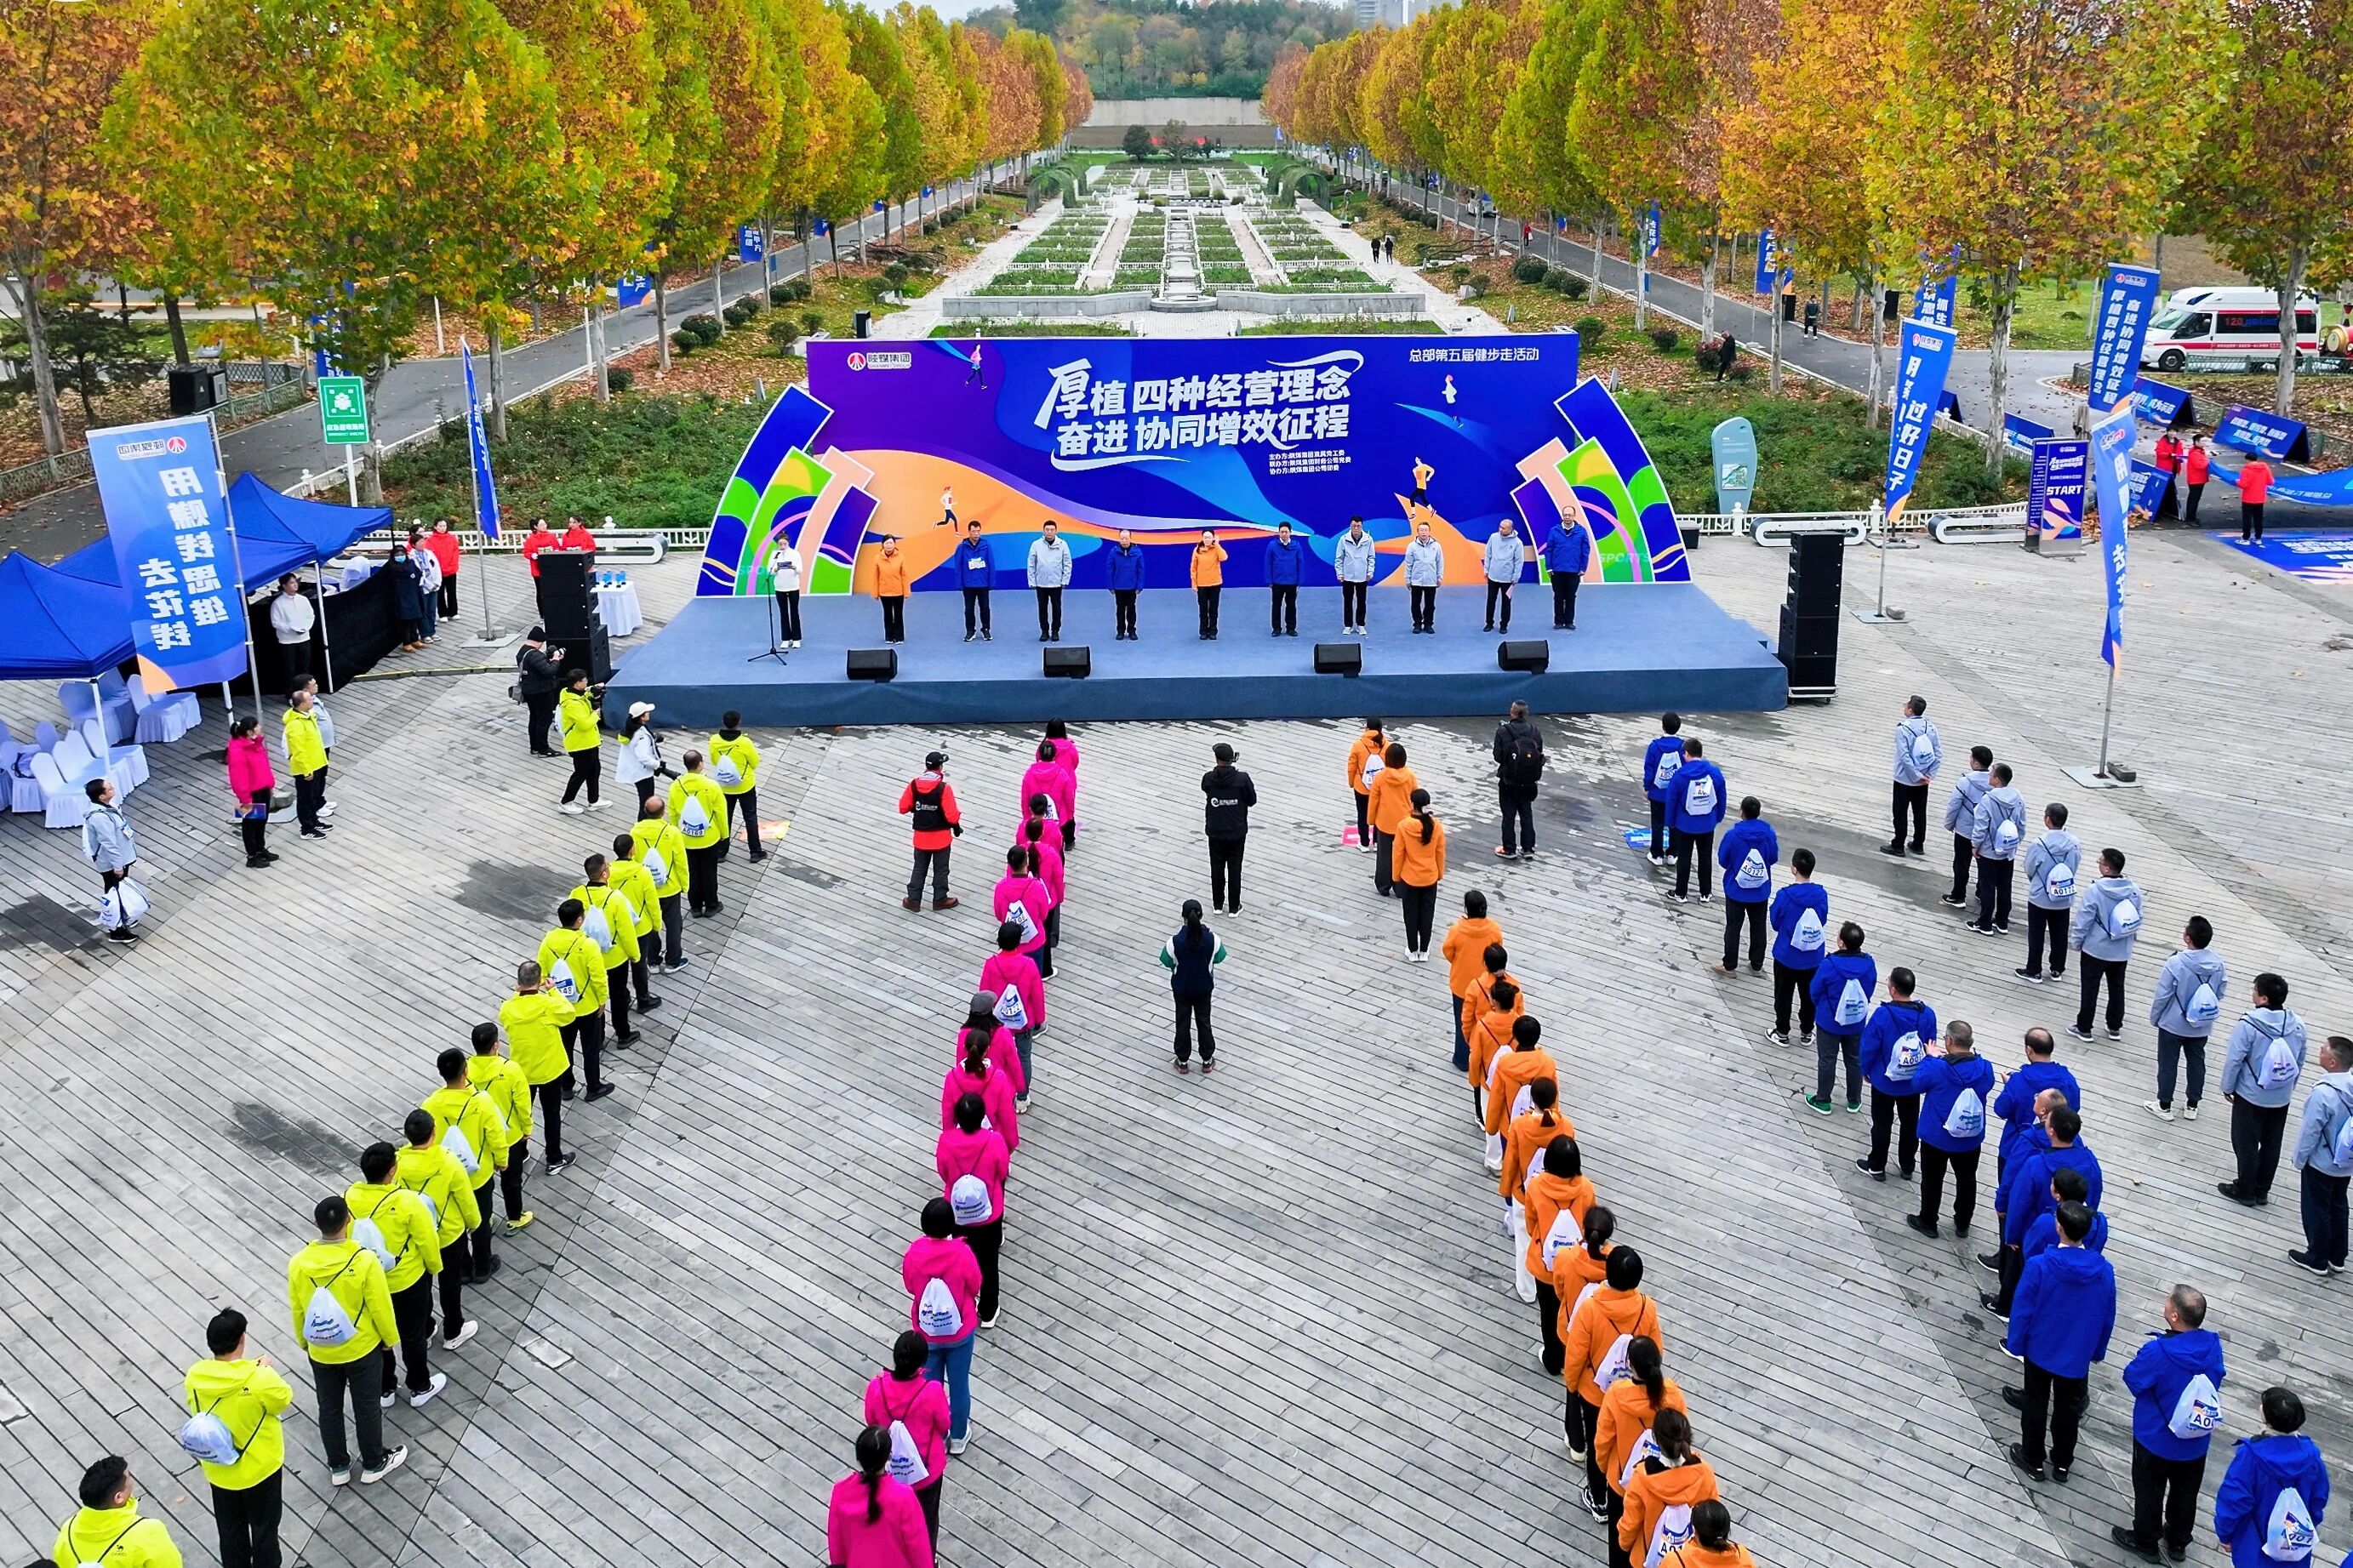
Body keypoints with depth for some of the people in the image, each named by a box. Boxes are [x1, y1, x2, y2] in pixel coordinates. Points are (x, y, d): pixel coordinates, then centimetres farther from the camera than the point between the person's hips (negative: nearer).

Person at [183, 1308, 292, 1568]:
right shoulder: (260, 1378, -30)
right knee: (264, 1530, 18)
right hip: (261, 1468, -4)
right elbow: (284, 1398, -12)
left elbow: (194, 1408, 1)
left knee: (231, 1532, 24)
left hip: (219, 1471, 4)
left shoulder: (195, 1376, -18)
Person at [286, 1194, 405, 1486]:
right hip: (362, 1350, -2)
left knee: (329, 1409, 20)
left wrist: (303, 1342, 16)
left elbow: (297, 1310, -2)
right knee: (367, 1408, 16)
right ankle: (374, 1464, 32)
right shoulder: (364, 1260, -27)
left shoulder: (299, 1263, -18)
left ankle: (338, 1467, 36)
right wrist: (390, 1337, 3)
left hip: (321, 1353, 3)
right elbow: (380, 1307, -16)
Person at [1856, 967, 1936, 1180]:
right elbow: (1930, 1048, -1)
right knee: (1910, 1123, 21)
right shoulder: (1927, 1014, -14)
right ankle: (1907, 1166, 36)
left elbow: (1869, 1047, -17)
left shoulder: (1882, 1014, -26)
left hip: (1885, 1082, -3)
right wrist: (1923, 1070, 16)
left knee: (1882, 1124, 14)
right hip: (1914, 1082, 3)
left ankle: (1877, 1167, 28)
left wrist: (1865, 1070, 1)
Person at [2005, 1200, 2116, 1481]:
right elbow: (2107, 1318, -2)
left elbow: (2022, 1310, -17)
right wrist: (2098, 1350, 14)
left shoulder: (2040, 1266, -27)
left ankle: (2032, 1459, 33)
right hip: (2078, 1354, 2)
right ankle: (2062, 1462, 37)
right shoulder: (2104, 1271, -17)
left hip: (2040, 1349, -2)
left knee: (2036, 1405, 18)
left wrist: (2015, 1344, -1)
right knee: (2069, 1408, 21)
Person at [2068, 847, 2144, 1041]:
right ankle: (2115, 1027, 31)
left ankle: (2084, 1028, 18)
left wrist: (2077, 941, -2)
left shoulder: (2096, 890, -23)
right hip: (2122, 952, 5)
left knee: (2090, 989, 8)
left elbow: (2084, 920, -16)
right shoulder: (2134, 891, -8)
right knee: (2117, 988, 19)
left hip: (2095, 949, -4)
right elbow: (2138, 919, 4)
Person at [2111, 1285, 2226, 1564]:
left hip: (2156, 1441, -4)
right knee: (2186, 1493, 26)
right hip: (2196, 1443, 5)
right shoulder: (2212, 1345, -18)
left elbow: (2133, 1380, -18)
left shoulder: (2157, 1352, -34)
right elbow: (2216, 1379, 1)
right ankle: (2178, 1542, 46)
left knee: (2149, 1492, 20)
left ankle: (2145, 1542, 39)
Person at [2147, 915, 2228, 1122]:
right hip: (2202, 1026, 4)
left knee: (2168, 1063, 11)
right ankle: (2192, 1105, 33)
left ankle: (2164, 1106, 22)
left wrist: (2154, 1017, -2)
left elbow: (2162, 995, -18)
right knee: (2197, 1062, 20)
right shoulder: (2218, 964, -13)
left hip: (2173, 1024, -4)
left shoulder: (2175, 963, -27)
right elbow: (2221, 993, 1)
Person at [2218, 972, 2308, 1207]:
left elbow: (2234, 1060, -17)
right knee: (2271, 1144, 17)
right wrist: (2288, 1087, 20)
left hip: (2251, 1095, -5)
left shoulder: (2248, 1025, -23)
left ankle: (2245, 1191, 20)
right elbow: (2299, 1063, 5)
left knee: (2246, 1143, 10)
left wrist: (2227, 1087, -2)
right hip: (2282, 1099, 5)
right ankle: (2262, 1190, 30)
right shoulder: (2297, 1026, -6)